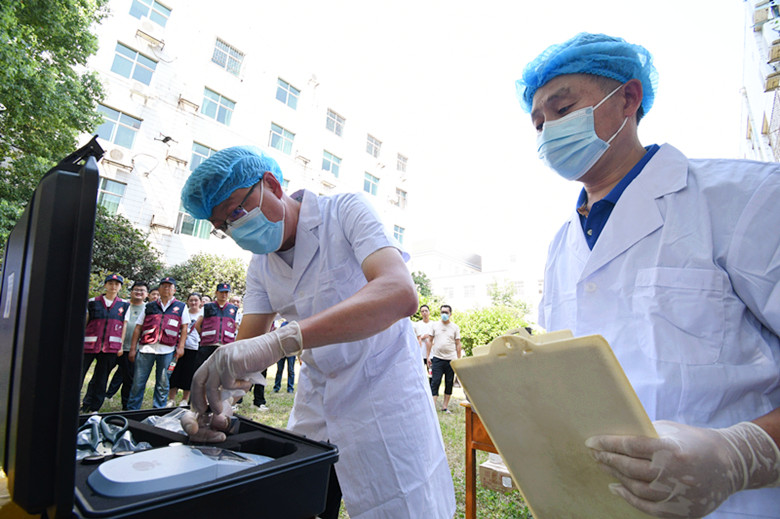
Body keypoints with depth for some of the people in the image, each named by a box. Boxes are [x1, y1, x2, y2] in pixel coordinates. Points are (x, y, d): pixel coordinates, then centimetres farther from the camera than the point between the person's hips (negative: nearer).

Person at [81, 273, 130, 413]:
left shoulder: (124, 305, 8)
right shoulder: (93, 302, 6)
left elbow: (124, 326, 8)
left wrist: (121, 346, 3)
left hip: (111, 348, 1)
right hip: (89, 344, 0)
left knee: (100, 379, 7)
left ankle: (91, 408, 20)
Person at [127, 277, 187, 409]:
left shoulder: (181, 307, 11)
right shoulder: (149, 307, 14)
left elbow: (184, 328, 7)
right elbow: (138, 328, 12)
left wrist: (180, 347, -2)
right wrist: (133, 348, 6)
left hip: (167, 350, -1)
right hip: (146, 349, 1)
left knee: (162, 384, 7)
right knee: (138, 382, 4)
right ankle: (131, 410, 18)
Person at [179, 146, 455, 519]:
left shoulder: (346, 211, -15)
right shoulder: (259, 267, 5)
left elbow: (400, 293, -33)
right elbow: (245, 347, 2)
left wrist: (280, 340, -42)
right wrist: (216, 396, -21)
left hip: (383, 389, -5)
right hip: (316, 402, 6)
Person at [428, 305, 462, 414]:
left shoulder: (455, 327, 7)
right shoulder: (435, 325, 7)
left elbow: (458, 344, 7)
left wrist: (458, 360, 3)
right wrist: (428, 356, 5)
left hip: (451, 359, 1)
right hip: (437, 358, -1)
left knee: (449, 383, 6)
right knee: (435, 382, -5)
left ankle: (445, 406, 17)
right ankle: (433, 406, -3)